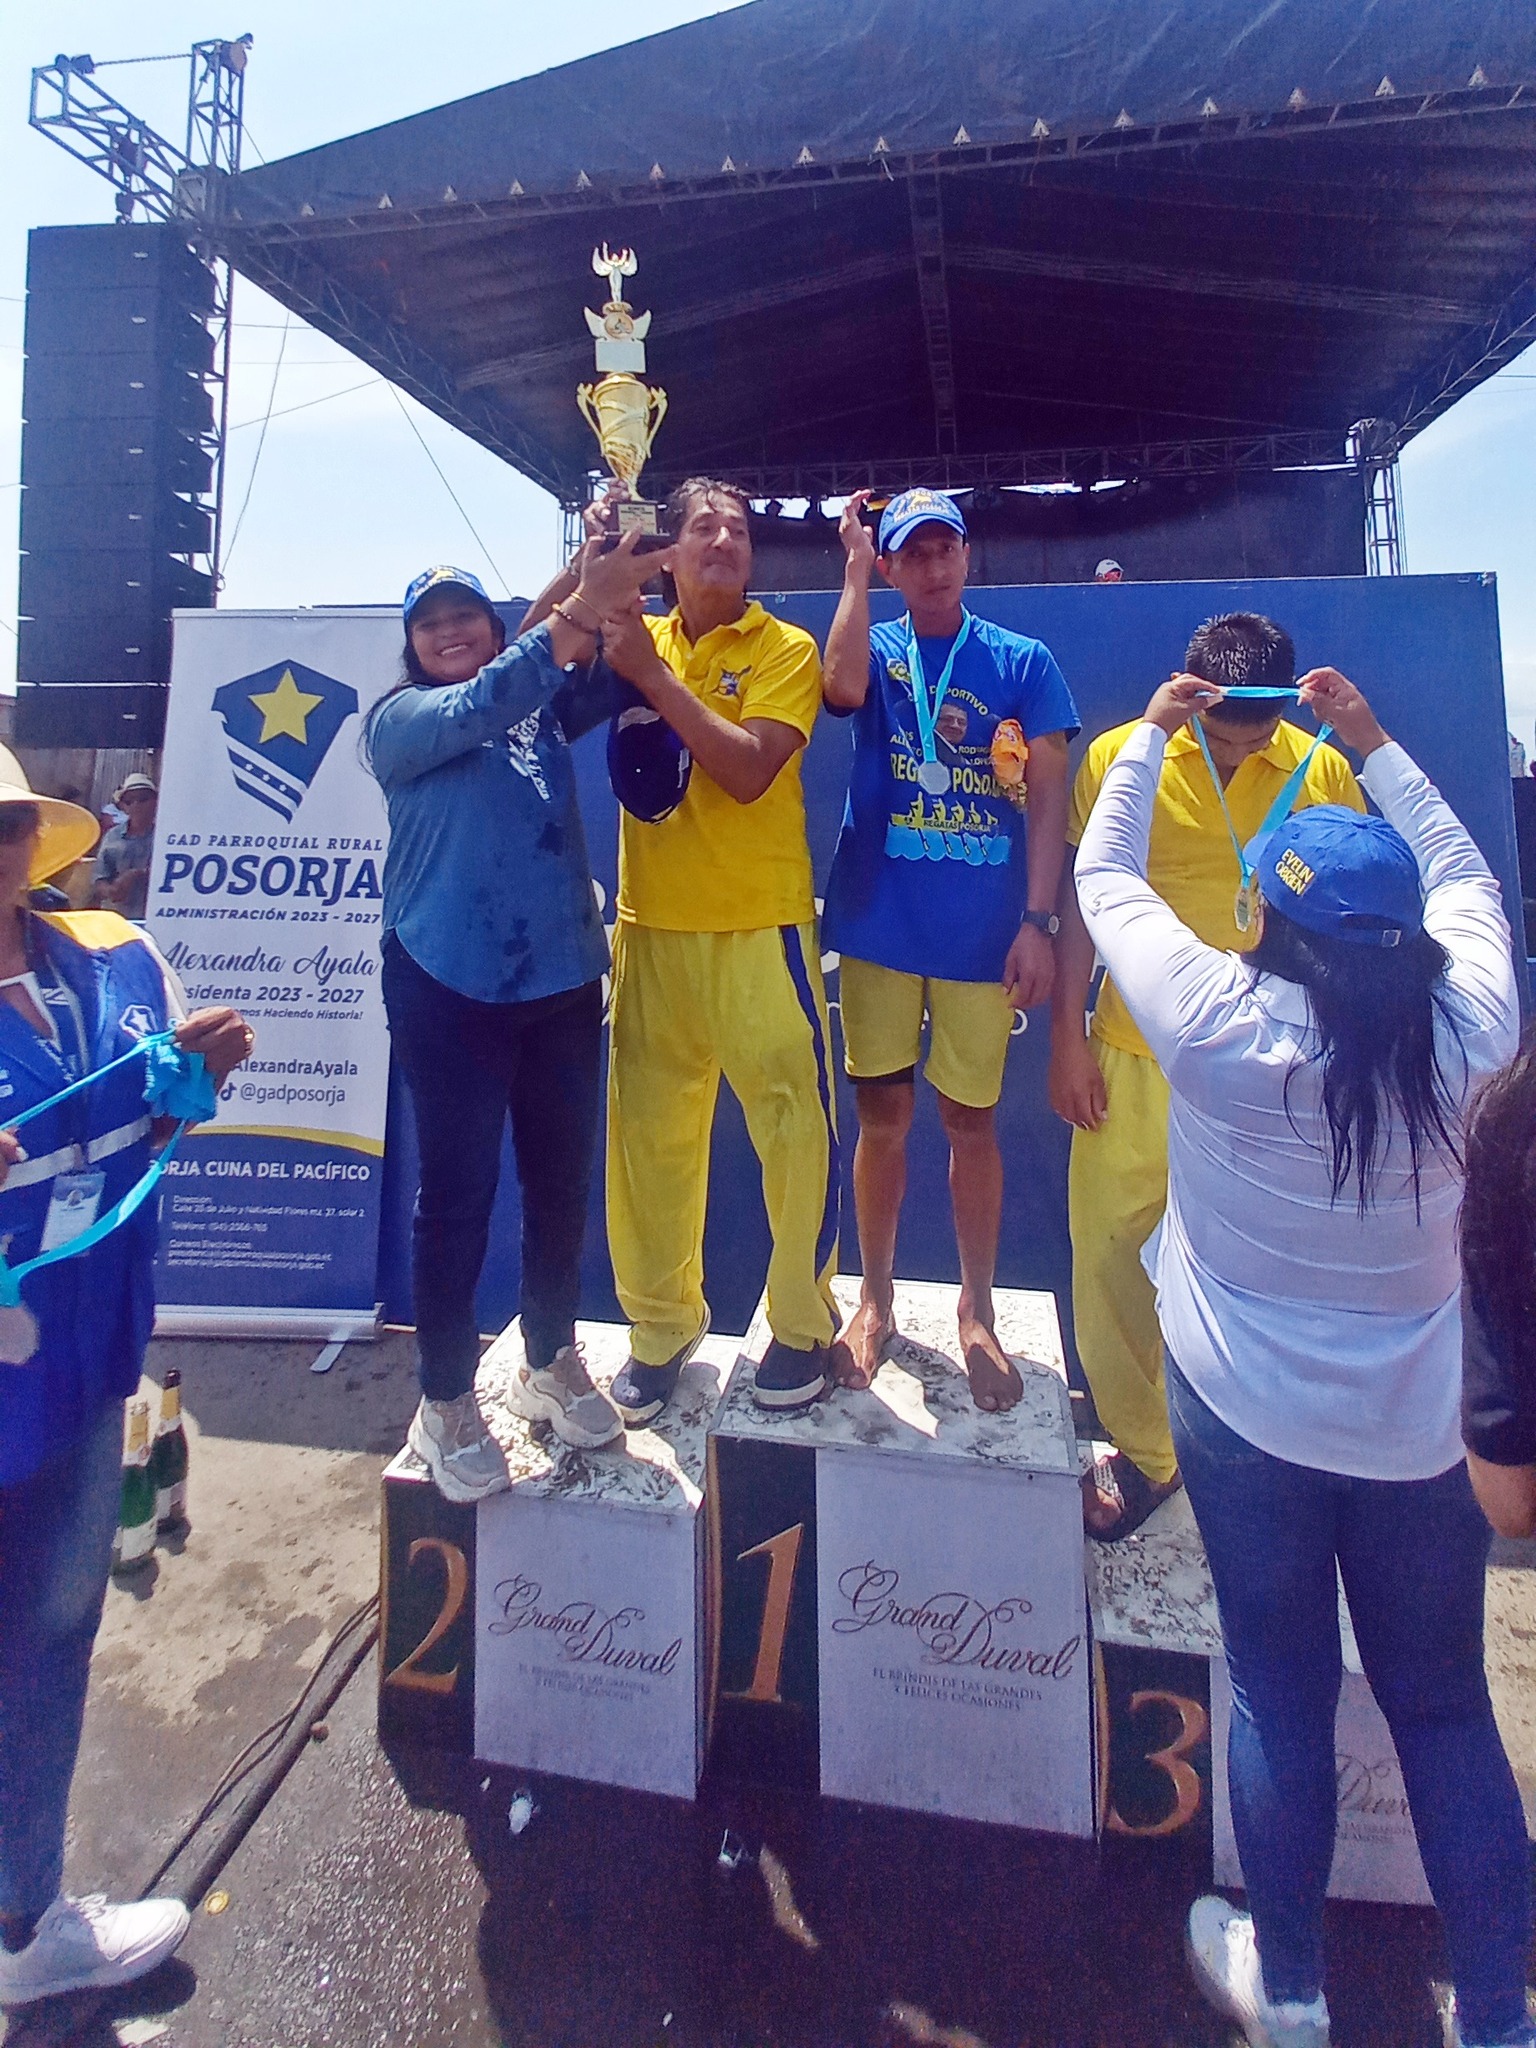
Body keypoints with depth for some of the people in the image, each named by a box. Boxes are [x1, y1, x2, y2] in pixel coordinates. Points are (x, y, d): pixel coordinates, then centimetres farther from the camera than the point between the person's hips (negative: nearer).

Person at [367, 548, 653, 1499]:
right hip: (448, 987, -4)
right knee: (459, 1192, 3)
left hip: (563, 980, 4)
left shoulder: (544, 701, 11)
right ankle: (446, 1400, 21)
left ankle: (552, 1360, 32)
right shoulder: (398, 719, 0)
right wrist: (581, 608, -29)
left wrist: (610, 603, -24)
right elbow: (475, 712, -20)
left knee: (561, 1181, 12)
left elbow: (613, 683, -6)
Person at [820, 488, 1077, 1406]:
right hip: (879, 922, 1)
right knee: (882, 1116, 8)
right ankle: (876, 1299, 26)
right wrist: (857, 569, -8)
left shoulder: (1023, 662, 5)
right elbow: (843, 687, -19)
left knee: (973, 1122, 7)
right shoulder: (876, 648, 7)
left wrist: (1038, 921, -10)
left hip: (983, 931, 0)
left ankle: (978, 1311, 25)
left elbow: (1049, 799, -1)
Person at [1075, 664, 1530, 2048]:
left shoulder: (1220, 1025, -19)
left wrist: (1154, 733, 10)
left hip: (1250, 1416, -2)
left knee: (1284, 1696, 15)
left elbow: (1104, 874, -4)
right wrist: (1373, 743, 17)